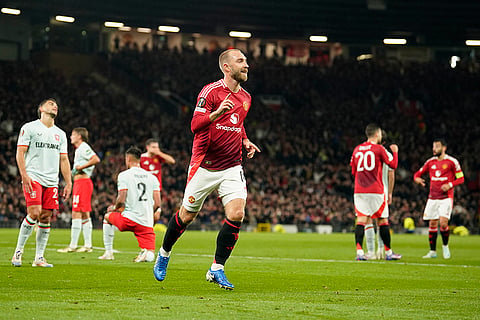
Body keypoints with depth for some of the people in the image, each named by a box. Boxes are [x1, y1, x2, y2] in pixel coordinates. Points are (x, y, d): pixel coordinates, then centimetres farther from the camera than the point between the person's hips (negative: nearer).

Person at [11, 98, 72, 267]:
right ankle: (18, 251, -5)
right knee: (34, 213, -18)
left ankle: (39, 258, 5)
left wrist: (68, 183, 11)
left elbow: (63, 160, 19)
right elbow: (20, 152, -2)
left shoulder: (60, 134, 18)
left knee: (46, 217, 0)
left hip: (52, 181, 5)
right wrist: (24, 175, -14)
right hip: (33, 178, -5)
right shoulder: (29, 128, 3)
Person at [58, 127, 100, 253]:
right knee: (84, 214, 10)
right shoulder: (79, 149, 21)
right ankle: (88, 245, 11)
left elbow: (96, 159, -22)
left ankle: (72, 246, -11)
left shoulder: (84, 147, -9)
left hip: (82, 182, -11)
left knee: (76, 213, -10)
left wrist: (81, 167, -18)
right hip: (79, 182, 11)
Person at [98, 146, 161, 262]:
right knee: (150, 258, 5)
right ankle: (146, 253, -31)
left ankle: (109, 252, 27)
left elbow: (121, 200, -9)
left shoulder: (124, 175, 0)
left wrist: (114, 208, 13)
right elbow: (157, 204, 7)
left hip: (129, 220, -3)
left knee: (107, 216, 30)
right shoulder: (152, 177, 13)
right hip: (147, 224, 3)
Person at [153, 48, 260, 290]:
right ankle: (164, 253, 34)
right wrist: (217, 112, -35)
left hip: (232, 167, 5)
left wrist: (245, 141, 11)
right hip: (204, 166, -4)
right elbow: (195, 125, -19)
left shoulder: (245, 98, 11)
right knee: (187, 215, 6)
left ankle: (217, 269, -3)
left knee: (236, 215, -14)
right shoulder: (211, 91, -10)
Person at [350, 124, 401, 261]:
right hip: (376, 191, -4)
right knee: (383, 221, 6)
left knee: (361, 220, -2)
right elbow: (393, 165, 2)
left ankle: (359, 251, -16)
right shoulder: (379, 149, -4)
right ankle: (388, 252, 13)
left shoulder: (357, 149, 11)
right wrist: (395, 152, 17)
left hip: (359, 191, 4)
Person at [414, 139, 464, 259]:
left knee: (443, 223, -15)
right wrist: (417, 178, -9)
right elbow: (418, 173, 15)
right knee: (432, 224, 2)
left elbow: (461, 178, 0)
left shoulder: (452, 162, -4)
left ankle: (445, 246, 9)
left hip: (446, 198, -4)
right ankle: (432, 251, 11)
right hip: (432, 198, 4)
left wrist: (450, 185, -18)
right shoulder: (430, 162, 8)